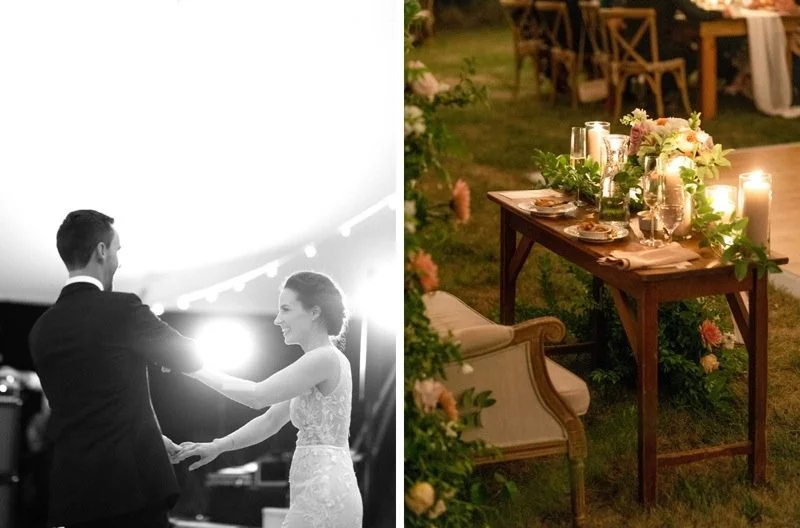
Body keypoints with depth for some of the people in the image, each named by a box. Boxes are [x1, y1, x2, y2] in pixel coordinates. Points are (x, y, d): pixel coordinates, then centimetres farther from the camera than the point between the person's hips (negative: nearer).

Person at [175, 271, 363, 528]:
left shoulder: (325, 358, -12)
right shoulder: (319, 361, 18)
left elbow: (258, 395, -16)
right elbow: (271, 420, 16)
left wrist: (198, 369, -8)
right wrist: (217, 446, 7)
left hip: (323, 495, -9)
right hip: (325, 493, 9)